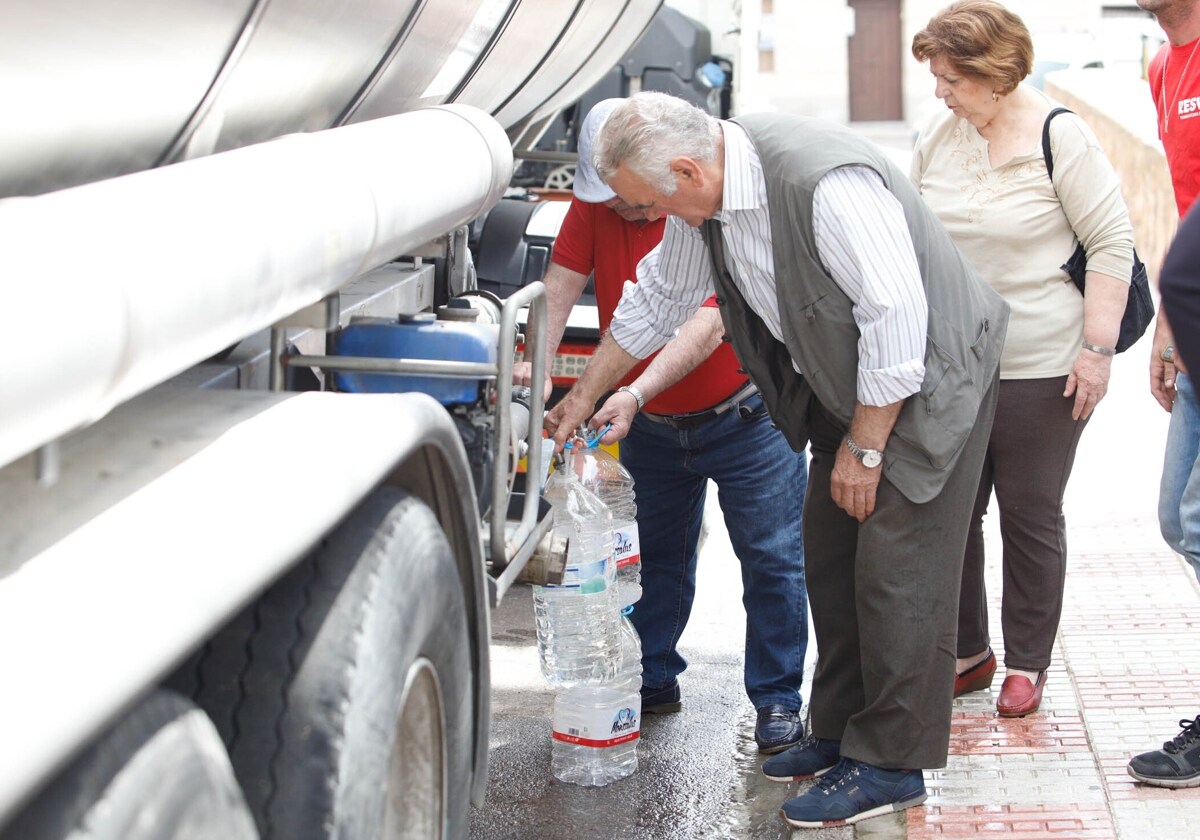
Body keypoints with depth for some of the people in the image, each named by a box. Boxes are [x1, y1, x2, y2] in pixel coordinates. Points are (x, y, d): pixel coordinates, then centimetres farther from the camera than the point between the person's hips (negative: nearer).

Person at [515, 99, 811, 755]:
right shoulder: (595, 204, -6)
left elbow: (708, 326, -32)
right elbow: (561, 283, -11)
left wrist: (636, 392, -42)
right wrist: (537, 362, -28)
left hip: (741, 414, -5)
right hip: (649, 425, 5)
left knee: (772, 560, -2)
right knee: (653, 555, 14)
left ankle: (777, 701, 7)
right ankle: (653, 681, 27)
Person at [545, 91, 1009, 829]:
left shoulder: (827, 186, -32)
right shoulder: (707, 197, -3)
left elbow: (897, 316, -28)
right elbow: (659, 298, 13)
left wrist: (863, 446, -20)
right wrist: (586, 395, 21)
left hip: (927, 376, -9)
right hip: (844, 381, 9)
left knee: (897, 573, -7)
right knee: (831, 561, 12)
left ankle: (890, 765, 2)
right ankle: (842, 734, 24)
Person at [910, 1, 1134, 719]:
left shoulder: (1060, 137, -10)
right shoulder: (939, 136, 6)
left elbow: (1113, 243, -9)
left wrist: (1097, 346, -14)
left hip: (1040, 369, -5)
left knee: (1031, 516, 5)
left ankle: (1028, 663, 19)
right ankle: (967, 652, 22)